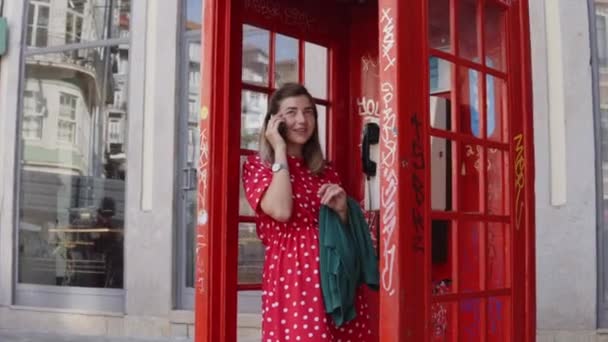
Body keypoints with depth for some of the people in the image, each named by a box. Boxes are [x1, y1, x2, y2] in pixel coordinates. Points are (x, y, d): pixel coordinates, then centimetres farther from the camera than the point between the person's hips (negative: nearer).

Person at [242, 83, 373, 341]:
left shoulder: (326, 172, 18)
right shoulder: (257, 165, 5)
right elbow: (282, 211, -15)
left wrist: (342, 209, -3)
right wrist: (280, 151, -6)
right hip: (291, 276, -4)